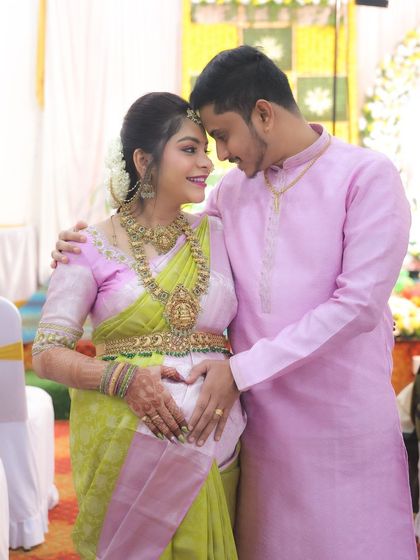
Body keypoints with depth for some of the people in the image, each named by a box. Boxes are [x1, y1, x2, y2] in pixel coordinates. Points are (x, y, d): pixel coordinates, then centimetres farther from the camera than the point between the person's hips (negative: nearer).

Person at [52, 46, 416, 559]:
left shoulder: (367, 176, -8)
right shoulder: (231, 191, 9)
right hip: (260, 420, 5)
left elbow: (358, 304, -15)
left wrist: (242, 370, -15)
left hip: (345, 420, -4)